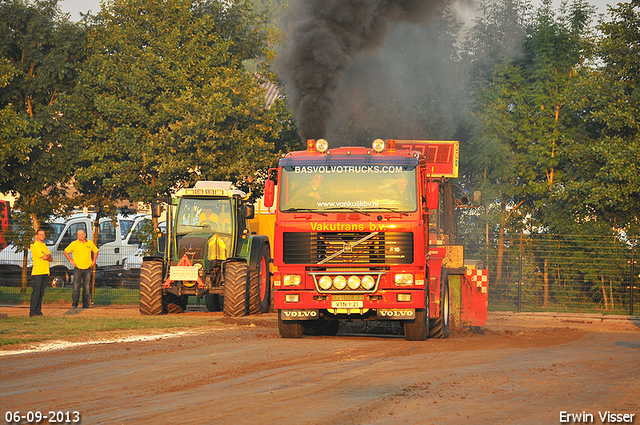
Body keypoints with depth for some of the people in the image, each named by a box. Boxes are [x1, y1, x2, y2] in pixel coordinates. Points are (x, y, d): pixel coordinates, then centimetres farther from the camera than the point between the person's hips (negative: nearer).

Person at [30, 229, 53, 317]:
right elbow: (44, 257, -15)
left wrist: (47, 256, -5)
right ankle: (33, 312, -10)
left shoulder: (44, 246, 20)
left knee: (41, 293, 7)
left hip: (45, 272, 8)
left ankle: (38, 311, 10)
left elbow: (51, 259, 14)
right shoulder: (35, 246, -7)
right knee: (36, 292, -10)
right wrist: (48, 256, 5)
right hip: (37, 272, -8)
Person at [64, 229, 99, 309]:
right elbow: (66, 251, 6)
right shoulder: (74, 244, -2)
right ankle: (74, 304, -1)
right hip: (78, 268, -3)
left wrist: (94, 261, 13)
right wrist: (71, 261, -1)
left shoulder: (90, 243, 7)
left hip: (87, 268, 3)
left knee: (86, 287, 4)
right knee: (76, 287, -6)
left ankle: (85, 304, 10)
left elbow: (96, 251, 23)